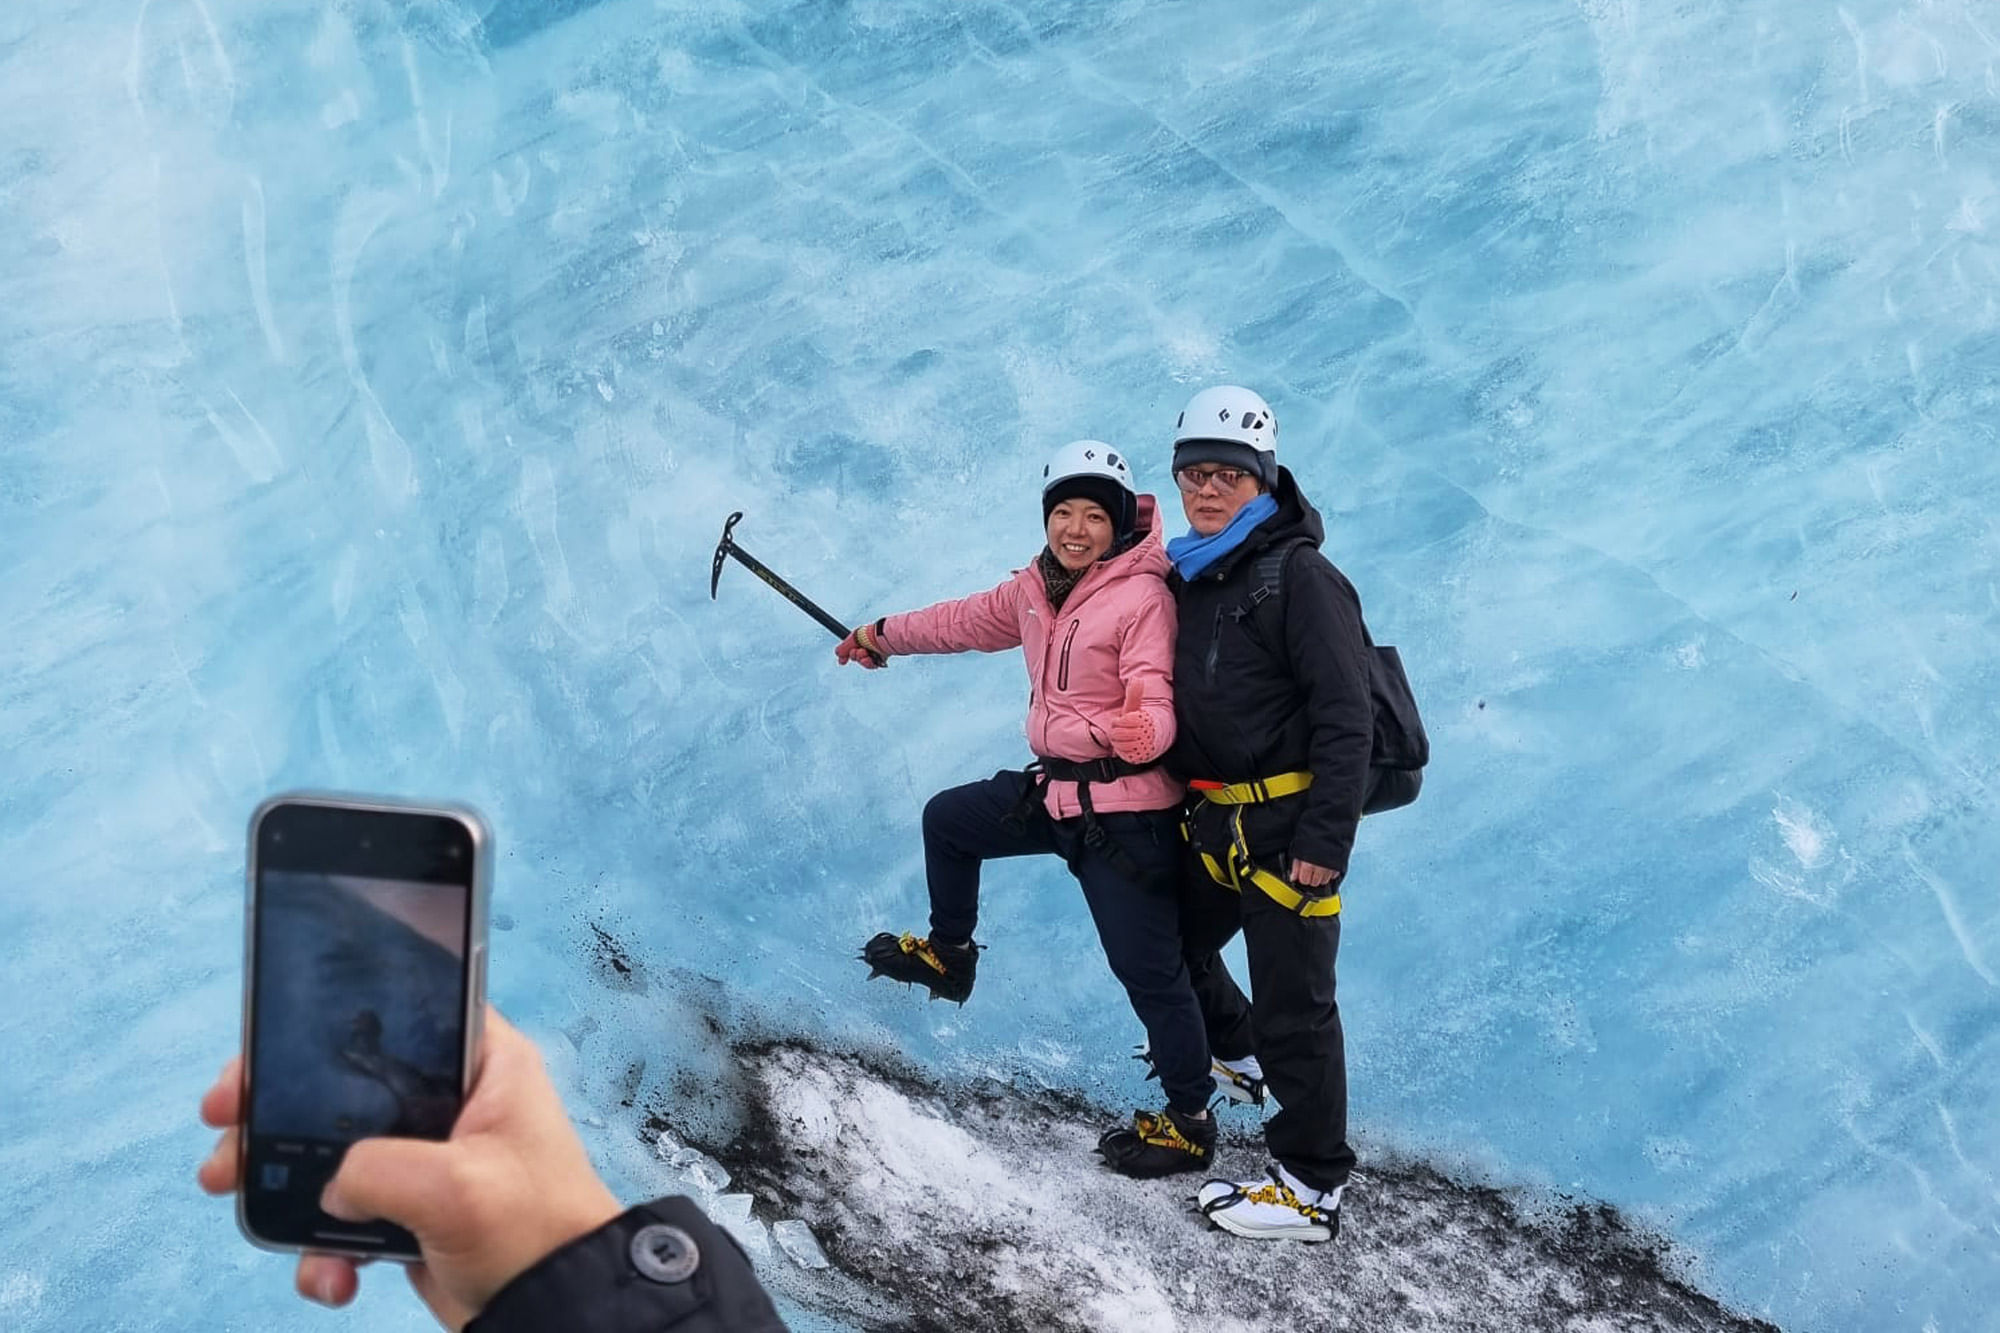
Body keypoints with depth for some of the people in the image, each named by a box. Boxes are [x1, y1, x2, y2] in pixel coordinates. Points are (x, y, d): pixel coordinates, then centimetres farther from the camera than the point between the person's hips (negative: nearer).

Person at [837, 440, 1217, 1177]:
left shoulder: (1143, 597, -20)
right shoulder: (1035, 589, 3)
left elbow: (1157, 707, -25)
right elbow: (970, 620, 21)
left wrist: (1138, 734, -49)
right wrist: (884, 634, 33)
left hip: (1124, 808, -8)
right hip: (1054, 788, 9)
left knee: (1147, 968, -6)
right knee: (947, 818, 24)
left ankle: (1189, 1123, 9)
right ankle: (948, 952, 48)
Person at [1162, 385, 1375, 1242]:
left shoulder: (1299, 575, -14)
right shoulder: (1187, 575, 11)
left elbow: (1345, 718, -19)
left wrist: (1326, 838, -23)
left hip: (1287, 824, -8)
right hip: (1214, 820, 9)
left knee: (1293, 1003, -2)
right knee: (1174, 943, 24)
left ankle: (1311, 1189, 10)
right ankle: (1241, 1048, 51)